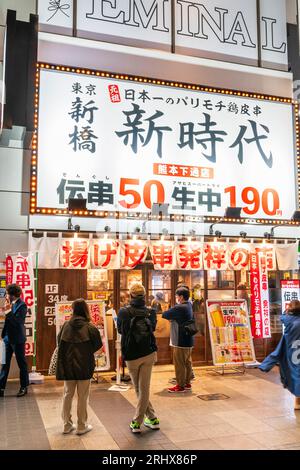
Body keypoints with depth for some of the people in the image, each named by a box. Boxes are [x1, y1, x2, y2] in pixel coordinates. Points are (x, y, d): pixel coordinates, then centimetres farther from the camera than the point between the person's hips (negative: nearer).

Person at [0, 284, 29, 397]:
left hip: (17, 339, -7)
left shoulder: (22, 305, -14)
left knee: (22, 364, 6)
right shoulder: (11, 304, 8)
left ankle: (24, 387, 17)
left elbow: (17, 321, -22)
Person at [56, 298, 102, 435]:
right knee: (82, 396, 9)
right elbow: (98, 345, -6)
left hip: (67, 366, 3)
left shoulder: (66, 325, -5)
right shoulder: (90, 327, -12)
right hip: (84, 366, -3)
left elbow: (59, 342, 1)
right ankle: (81, 426, 16)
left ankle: (67, 425, 23)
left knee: (68, 394, 16)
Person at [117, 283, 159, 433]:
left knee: (139, 389, 13)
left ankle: (152, 418, 18)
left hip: (132, 356, -2)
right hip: (149, 353, 2)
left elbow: (120, 330, 2)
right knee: (144, 389, 9)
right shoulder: (150, 312, -6)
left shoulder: (124, 312, -13)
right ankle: (137, 421, 15)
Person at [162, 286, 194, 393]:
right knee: (187, 363, 16)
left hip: (181, 341, -9)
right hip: (188, 340, 9)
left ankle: (180, 386, 8)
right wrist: (172, 317, -3)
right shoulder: (189, 306, 9)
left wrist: (168, 314, 5)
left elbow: (165, 315, -16)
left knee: (179, 364, 1)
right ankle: (187, 383, 24)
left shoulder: (179, 308, -21)